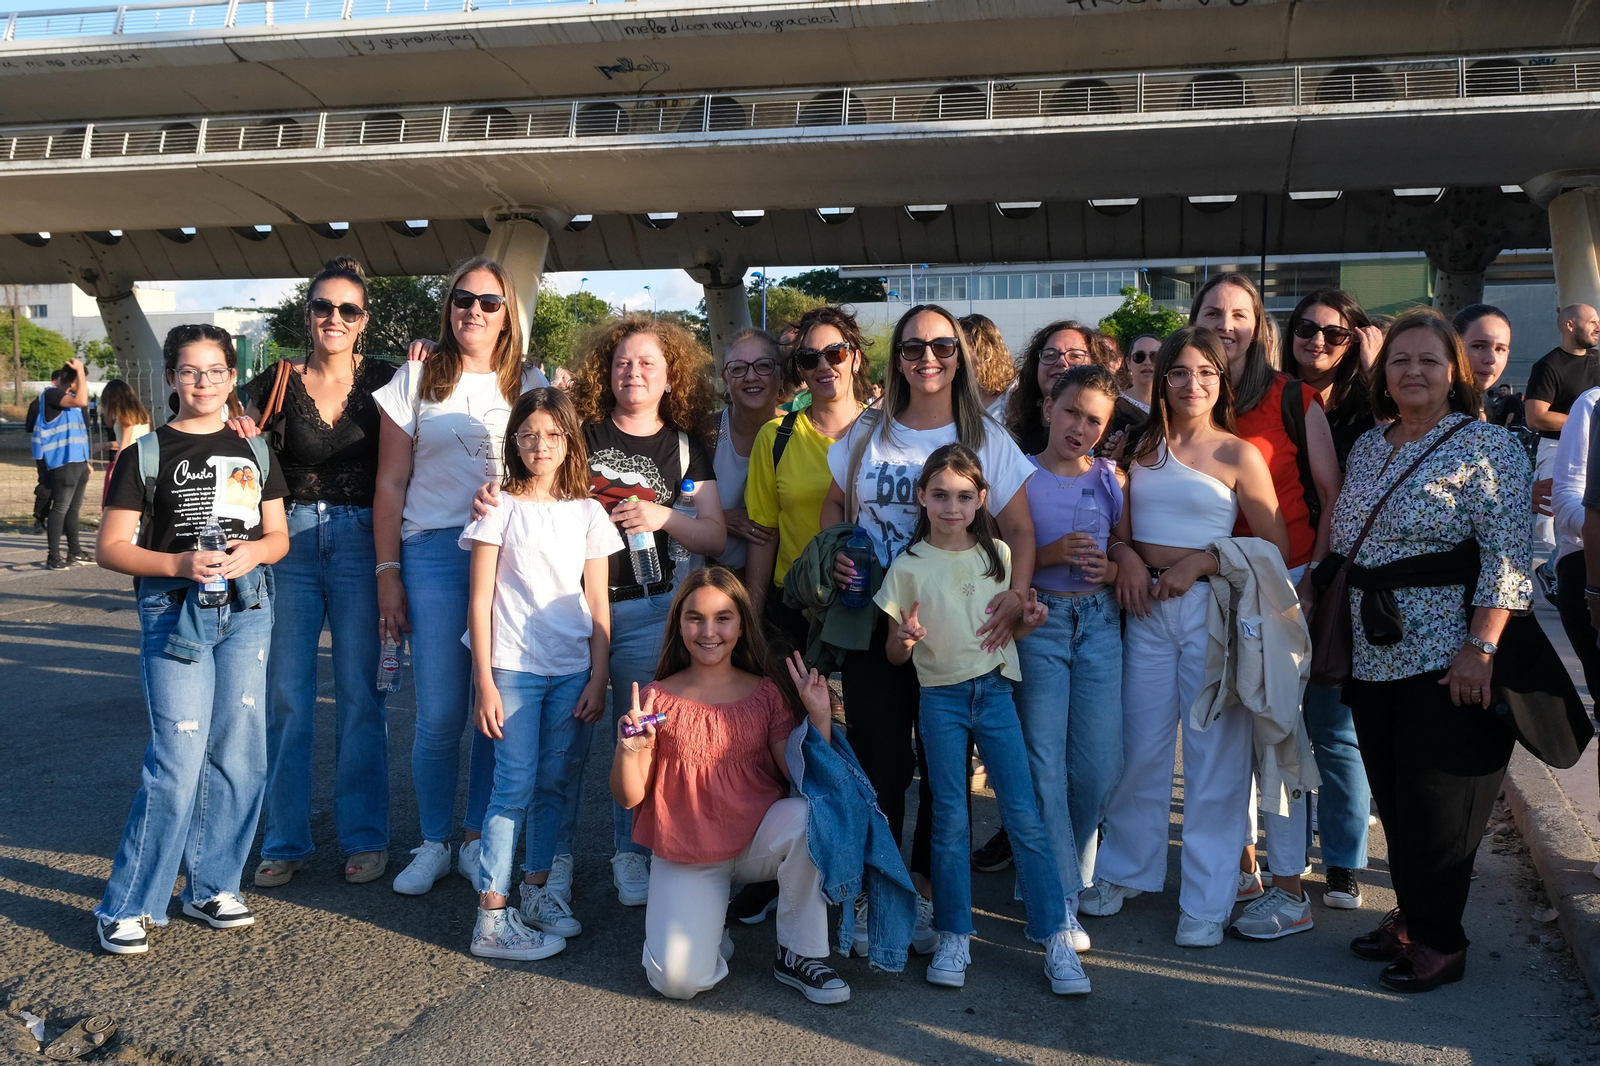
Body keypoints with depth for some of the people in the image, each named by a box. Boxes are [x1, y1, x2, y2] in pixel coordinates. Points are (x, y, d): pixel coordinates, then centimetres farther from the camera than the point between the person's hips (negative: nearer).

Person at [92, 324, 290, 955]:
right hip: (174, 612, -4)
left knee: (238, 756, 7)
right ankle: (126, 907, 6)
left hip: (246, 609, 4)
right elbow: (111, 547, -2)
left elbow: (279, 535, 14)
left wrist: (252, 553, -8)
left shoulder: (254, 451, 12)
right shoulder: (148, 453, 1)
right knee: (178, 762, -8)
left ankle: (211, 886, 22)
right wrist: (180, 563, -18)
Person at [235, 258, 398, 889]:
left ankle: (365, 837, 16)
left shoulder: (383, 381, 3)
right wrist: (244, 442, -9)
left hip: (361, 541, -1)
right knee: (286, 696, 4)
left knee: (360, 695, 4)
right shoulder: (275, 385, 5)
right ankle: (285, 840, 18)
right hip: (290, 540, 1)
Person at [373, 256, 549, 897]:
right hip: (435, 555, -1)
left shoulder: (532, 386, 11)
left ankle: (480, 839, 20)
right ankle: (433, 845, 16)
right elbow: (390, 485, 7)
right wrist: (388, 572, 1)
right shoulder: (416, 380, 8)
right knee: (439, 715, -2)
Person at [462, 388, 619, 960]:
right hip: (513, 668, -3)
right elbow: (481, 600, -2)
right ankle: (492, 916, -1)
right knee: (516, 783, -6)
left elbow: (597, 603, 9)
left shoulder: (587, 512, 8)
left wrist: (598, 678, 2)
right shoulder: (501, 508, 0)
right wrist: (484, 682, -7)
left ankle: (537, 887, 23)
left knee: (556, 783, 8)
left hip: (573, 670, 3)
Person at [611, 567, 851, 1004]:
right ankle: (703, 931, 16)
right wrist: (627, 749, -23)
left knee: (807, 813, -33)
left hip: (758, 839, 1)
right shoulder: (657, 697, -2)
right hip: (684, 854, -1)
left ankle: (800, 953, -12)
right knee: (678, 980, -22)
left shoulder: (767, 694, 1)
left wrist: (819, 718, -18)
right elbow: (629, 797, -4)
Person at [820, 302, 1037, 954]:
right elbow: (834, 506, 19)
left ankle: (922, 891, 22)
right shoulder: (866, 436, 8)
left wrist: (1016, 593, -20)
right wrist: (835, 555, -1)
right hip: (872, 622, 1)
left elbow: (1019, 529, -3)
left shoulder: (985, 438, 2)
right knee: (881, 764, 1)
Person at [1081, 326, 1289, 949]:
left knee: (1214, 754, 2)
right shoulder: (1141, 447, 8)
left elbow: (1276, 547, -3)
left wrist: (1202, 562, -12)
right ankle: (1126, 869, 28)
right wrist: (1125, 555, -4)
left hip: (1211, 608, -3)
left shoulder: (1239, 455, -2)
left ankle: (1206, 900, 14)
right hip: (1146, 608, 3)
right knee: (1140, 744, 10)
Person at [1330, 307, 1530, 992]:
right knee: (1392, 798, 13)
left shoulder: (1488, 447, -7)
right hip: (1373, 655, 6)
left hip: (1447, 657, -6)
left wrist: (1480, 648, -21)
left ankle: (1439, 941, 15)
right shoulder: (1367, 447, 13)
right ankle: (1409, 918, 27)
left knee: (1438, 804, 1)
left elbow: (1504, 556, -14)